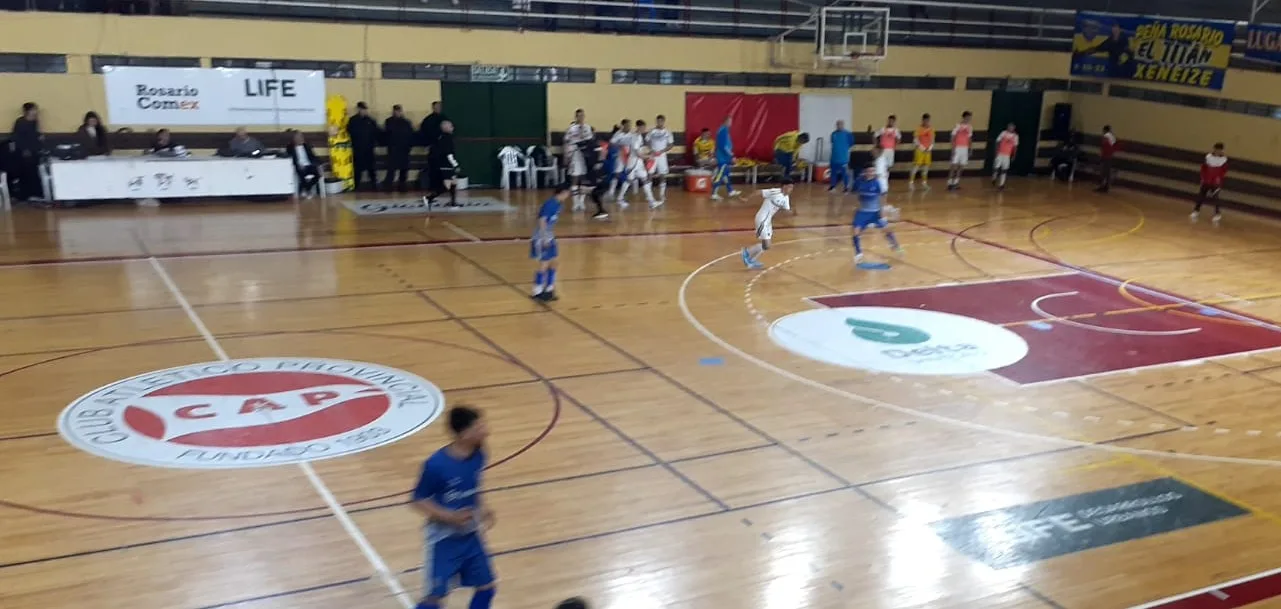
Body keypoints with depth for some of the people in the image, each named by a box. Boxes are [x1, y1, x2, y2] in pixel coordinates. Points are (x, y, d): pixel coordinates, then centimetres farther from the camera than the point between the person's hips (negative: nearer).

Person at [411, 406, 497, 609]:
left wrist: (482, 508, -4)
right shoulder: (436, 464, -26)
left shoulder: (478, 455, -7)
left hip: (470, 535, 6)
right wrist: (450, 516, -27)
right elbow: (418, 501, -16)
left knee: (486, 588, 12)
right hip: (444, 538, -6)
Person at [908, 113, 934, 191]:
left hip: (928, 150, 5)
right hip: (920, 149, -5)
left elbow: (932, 139, 12)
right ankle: (911, 182, -8)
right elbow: (916, 139, -11)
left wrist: (930, 147, -2)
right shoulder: (919, 128, -7)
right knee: (916, 165, -9)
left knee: (926, 166, 8)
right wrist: (921, 147, -16)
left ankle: (924, 183, 16)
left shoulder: (931, 128, 8)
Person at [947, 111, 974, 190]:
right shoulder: (958, 126, -9)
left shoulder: (970, 127, 9)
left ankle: (956, 182, 14)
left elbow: (969, 139, 16)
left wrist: (970, 150, 13)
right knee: (954, 166, -7)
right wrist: (953, 149, -15)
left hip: (965, 148, 6)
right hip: (957, 148, -6)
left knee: (961, 167, 6)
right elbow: (953, 138, -9)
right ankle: (950, 183, -3)